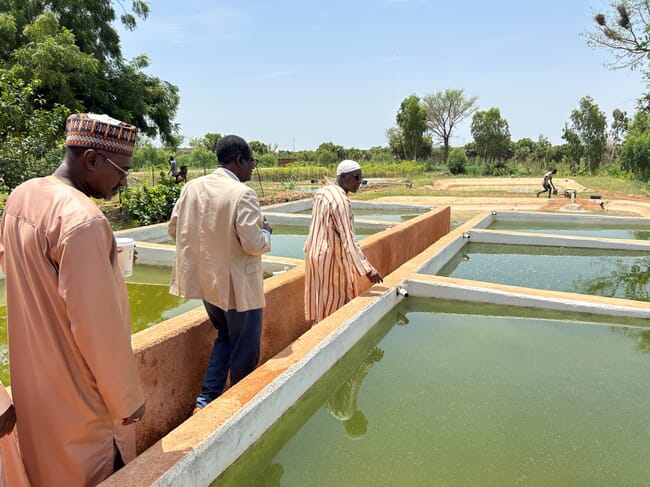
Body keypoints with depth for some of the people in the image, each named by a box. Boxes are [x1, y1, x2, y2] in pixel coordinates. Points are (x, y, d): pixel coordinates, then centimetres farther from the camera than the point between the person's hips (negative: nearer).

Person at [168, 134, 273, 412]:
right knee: (244, 351, 12)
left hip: (206, 281, 7)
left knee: (224, 336, 26)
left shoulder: (192, 187, -1)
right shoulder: (242, 194, -22)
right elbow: (253, 244, -24)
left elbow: (174, 229, 6)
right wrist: (265, 232, -3)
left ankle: (206, 400, 24)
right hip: (237, 286, -7)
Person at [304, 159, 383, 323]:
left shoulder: (323, 192, 7)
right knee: (334, 305, 3)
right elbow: (348, 241, -27)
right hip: (331, 259, -9)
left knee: (321, 303, 17)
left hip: (314, 253, 9)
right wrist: (367, 270, -26)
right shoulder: (341, 201, -22)